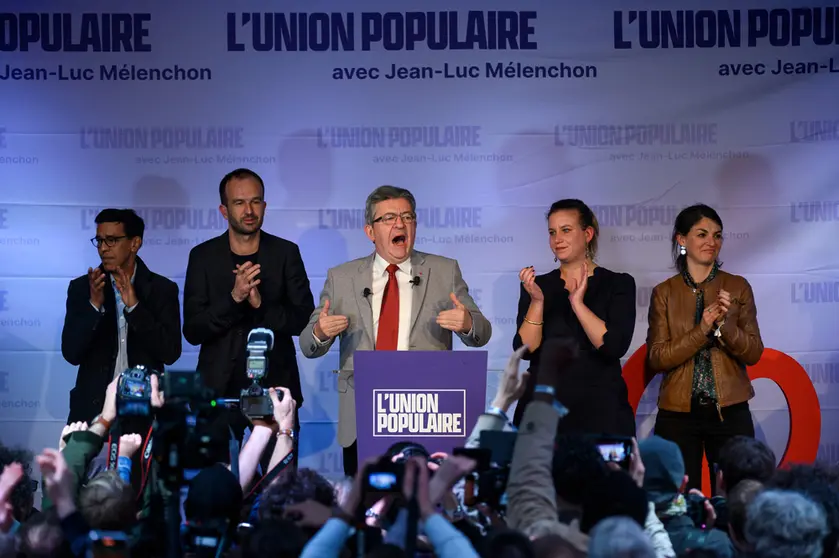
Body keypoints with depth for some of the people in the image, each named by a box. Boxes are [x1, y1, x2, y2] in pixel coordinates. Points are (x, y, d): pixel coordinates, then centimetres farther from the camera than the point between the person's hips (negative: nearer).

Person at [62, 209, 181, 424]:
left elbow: (171, 353, -8)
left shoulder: (163, 289, 2)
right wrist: (94, 305, -17)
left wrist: (134, 306, -17)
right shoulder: (81, 288, 4)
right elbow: (71, 354, -4)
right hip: (92, 409, 1)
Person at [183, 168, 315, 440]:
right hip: (220, 389, 0)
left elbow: (305, 320, -1)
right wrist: (234, 298, -19)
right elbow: (193, 331, -4)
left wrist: (261, 305, -18)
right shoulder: (203, 256, 2)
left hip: (275, 387, 0)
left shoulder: (286, 253, 3)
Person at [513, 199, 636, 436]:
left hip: (599, 410, -2)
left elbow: (615, 346, -12)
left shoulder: (617, 284, 2)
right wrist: (537, 301, -14)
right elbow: (526, 349, -3)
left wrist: (577, 303, -16)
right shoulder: (538, 285, 8)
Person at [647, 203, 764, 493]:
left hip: (729, 412, 0)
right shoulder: (664, 293, 3)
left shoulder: (737, 287, 4)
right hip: (677, 415, 0)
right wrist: (703, 329, -16)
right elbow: (656, 358, -5)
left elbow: (754, 353, 0)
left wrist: (725, 324, -18)